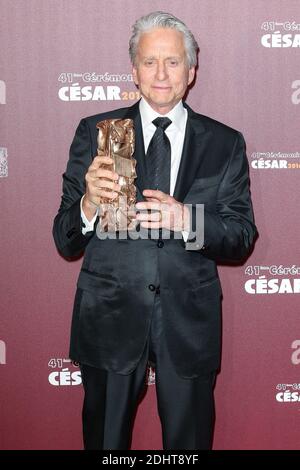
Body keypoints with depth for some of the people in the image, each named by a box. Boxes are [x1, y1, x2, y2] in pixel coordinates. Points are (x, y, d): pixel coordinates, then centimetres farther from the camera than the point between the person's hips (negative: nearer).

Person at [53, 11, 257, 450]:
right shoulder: (94, 133, -1)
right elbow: (65, 243, -3)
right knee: (105, 439, 17)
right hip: (109, 316, 0)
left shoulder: (225, 144, 1)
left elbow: (242, 238, -3)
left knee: (189, 440, 17)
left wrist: (187, 219, -23)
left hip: (190, 320, 1)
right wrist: (89, 204, -26)